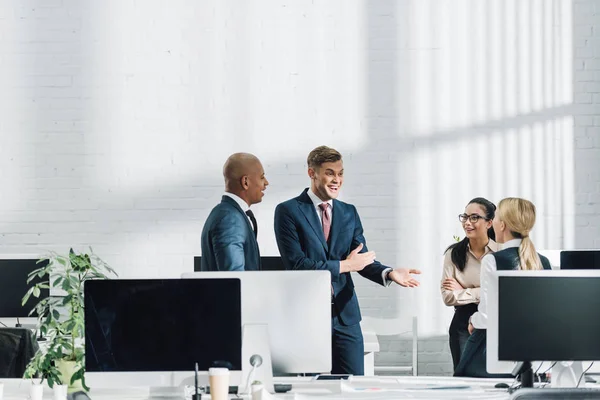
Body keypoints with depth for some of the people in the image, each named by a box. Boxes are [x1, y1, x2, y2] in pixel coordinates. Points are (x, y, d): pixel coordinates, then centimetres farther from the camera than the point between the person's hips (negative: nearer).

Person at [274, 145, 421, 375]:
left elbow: (362, 259, 7)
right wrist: (344, 266, -14)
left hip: (345, 315, 4)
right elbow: (296, 264, -13)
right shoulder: (288, 211, -4)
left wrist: (389, 273, -15)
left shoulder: (349, 213, 13)